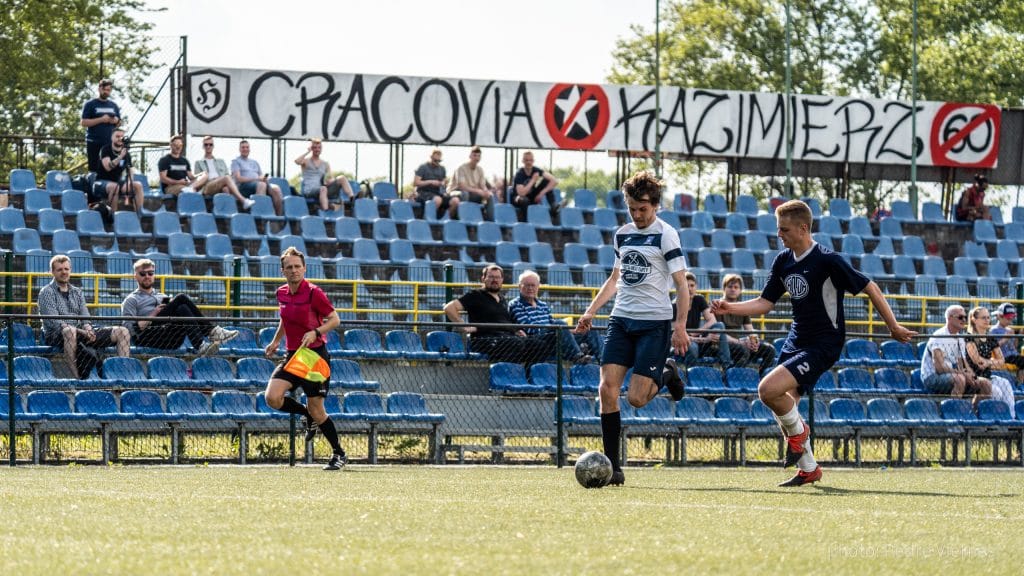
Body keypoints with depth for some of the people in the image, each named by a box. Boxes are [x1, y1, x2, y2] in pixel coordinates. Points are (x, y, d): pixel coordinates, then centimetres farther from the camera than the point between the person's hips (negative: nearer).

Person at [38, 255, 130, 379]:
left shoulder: (77, 292, 21)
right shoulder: (47, 292, 1)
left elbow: (84, 317, 13)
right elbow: (53, 322, -12)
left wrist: (88, 329, -13)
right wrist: (81, 332, -22)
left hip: (81, 332, 6)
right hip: (55, 335, -6)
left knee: (122, 332, -6)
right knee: (70, 331, -44)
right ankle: (76, 376, -44)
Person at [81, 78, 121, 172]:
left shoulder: (114, 106, 15)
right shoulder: (90, 105, 2)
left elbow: (119, 123, 23)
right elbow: (84, 122, -5)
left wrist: (116, 121, -1)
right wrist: (101, 120, -14)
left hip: (109, 143, 3)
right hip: (94, 143, -3)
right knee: (94, 169, -5)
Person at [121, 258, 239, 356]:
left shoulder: (162, 296, 33)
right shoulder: (132, 300, 16)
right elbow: (129, 329, -1)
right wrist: (152, 315, -8)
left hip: (171, 342, 5)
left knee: (182, 309, -26)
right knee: (181, 299, -21)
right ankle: (213, 332, -34)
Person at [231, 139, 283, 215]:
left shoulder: (254, 163, 30)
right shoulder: (236, 162, 11)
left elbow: (262, 176, 24)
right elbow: (238, 178, -4)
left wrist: (263, 178, -3)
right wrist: (255, 179, -15)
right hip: (244, 186, -6)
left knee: (276, 188, -24)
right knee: (261, 185, -38)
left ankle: (279, 215, -27)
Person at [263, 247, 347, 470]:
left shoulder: (313, 293, -13)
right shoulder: (282, 293, 6)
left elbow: (335, 319, -11)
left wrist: (316, 333, -25)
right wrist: (276, 341, 19)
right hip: (292, 355, 6)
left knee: (316, 409, -4)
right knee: (273, 397, -15)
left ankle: (339, 454, 14)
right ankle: (308, 415, 14)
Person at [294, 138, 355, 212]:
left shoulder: (325, 164, 19)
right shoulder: (306, 161, 7)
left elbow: (330, 179, 17)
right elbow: (297, 161, -17)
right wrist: (308, 151, -7)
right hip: (308, 191, -5)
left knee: (341, 178, -13)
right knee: (323, 189, -40)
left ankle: (352, 199, -31)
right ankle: (325, 212, -55)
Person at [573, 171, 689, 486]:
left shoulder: (665, 235, -6)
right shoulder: (622, 235, 12)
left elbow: (682, 284, -8)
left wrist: (680, 326, -18)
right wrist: (591, 310, 14)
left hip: (655, 322, -5)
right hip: (621, 320, 5)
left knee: (636, 398, -11)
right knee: (607, 390, -9)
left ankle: (666, 374, 23)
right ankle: (612, 466, -5)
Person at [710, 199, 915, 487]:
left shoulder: (827, 260, -17)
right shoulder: (783, 260, 4)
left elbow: (869, 287, -10)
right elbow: (765, 302, 10)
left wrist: (893, 327, -7)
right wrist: (729, 308, -6)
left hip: (823, 344, -8)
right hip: (796, 341, 8)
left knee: (769, 390, -23)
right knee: (783, 405, 8)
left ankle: (797, 431, 6)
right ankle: (808, 469, 24)